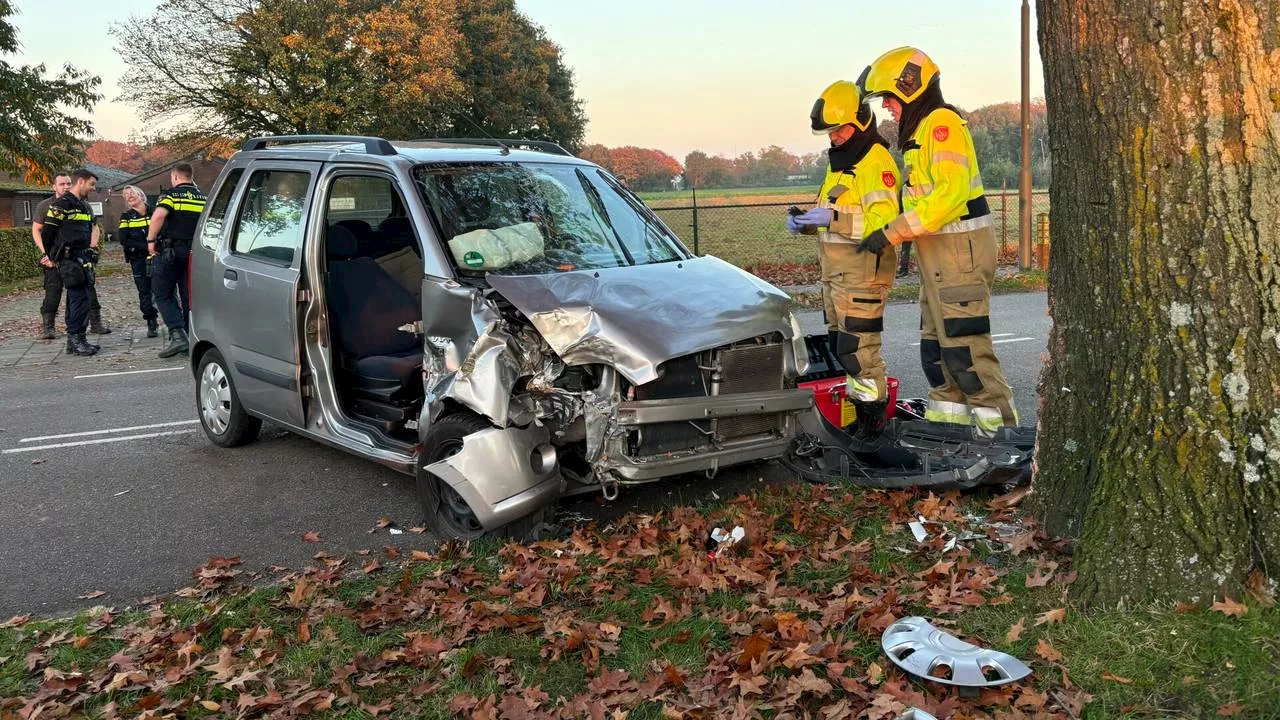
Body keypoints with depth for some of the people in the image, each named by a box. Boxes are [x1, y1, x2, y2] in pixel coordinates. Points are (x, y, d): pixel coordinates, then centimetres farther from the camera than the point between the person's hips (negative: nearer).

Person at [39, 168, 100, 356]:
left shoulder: (85, 206, 19)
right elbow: (47, 231, -9)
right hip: (69, 259, -9)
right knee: (79, 298, -13)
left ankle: (74, 341, 15)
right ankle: (76, 339, -12)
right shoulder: (61, 203, -9)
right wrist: (51, 256, 0)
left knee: (77, 299, 10)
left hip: (82, 259, 9)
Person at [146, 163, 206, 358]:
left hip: (170, 251, -5)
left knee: (163, 294, 3)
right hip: (195, 252, 5)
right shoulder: (203, 197, 11)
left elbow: (158, 216, -21)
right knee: (189, 296, 10)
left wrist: (151, 240, -11)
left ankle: (177, 334, -13)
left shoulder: (172, 194, -5)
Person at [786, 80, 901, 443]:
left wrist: (834, 218, -29)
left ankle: (872, 419, -1)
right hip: (835, 271, 10)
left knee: (858, 349, -9)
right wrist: (806, 222, 7)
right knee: (840, 345, 12)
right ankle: (853, 411, 21)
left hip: (863, 269, -10)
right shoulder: (840, 161, 20)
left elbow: (884, 219, -23)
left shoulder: (877, 161, -12)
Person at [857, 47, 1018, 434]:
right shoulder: (921, 129, 18)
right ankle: (946, 418, 22)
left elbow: (950, 193, -23)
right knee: (936, 342, 14)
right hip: (937, 251, 10)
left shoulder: (942, 122, -13)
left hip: (960, 247, -10)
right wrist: (900, 236, 8)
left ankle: (999, 422, -1)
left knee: (963, 344, -9)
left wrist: (891, 234, -22)